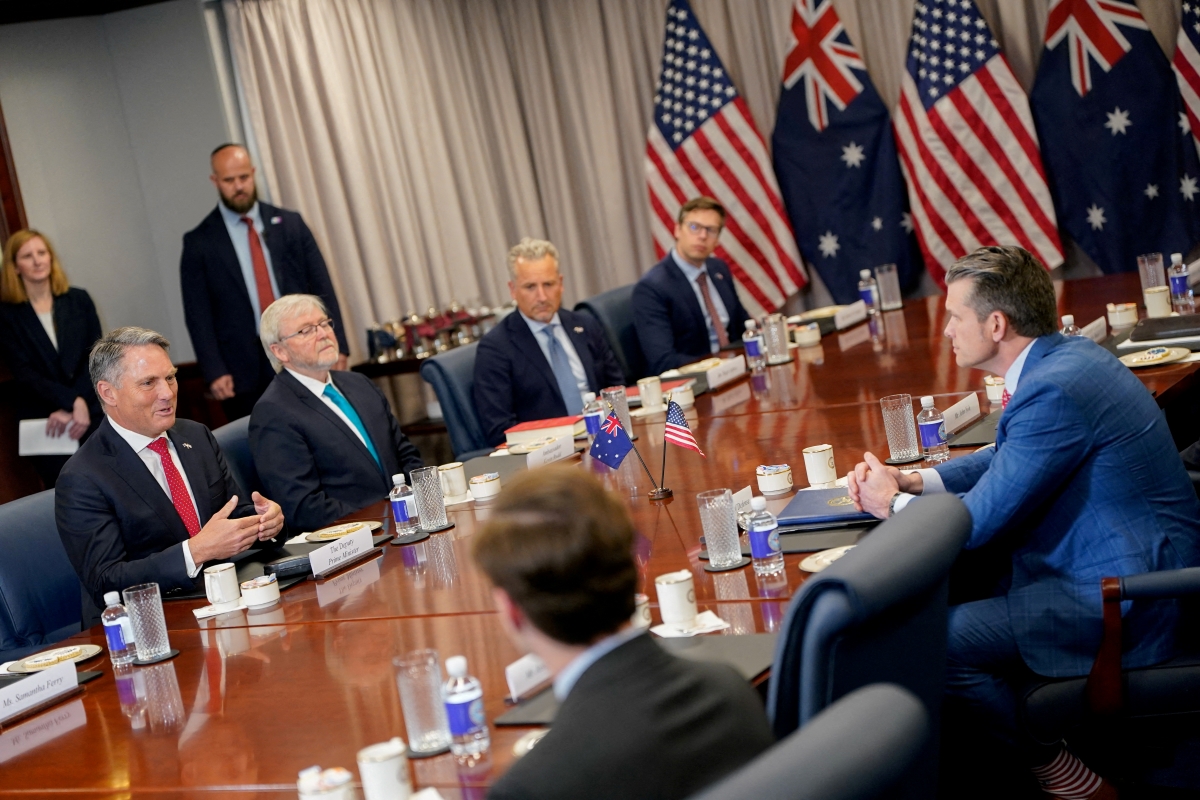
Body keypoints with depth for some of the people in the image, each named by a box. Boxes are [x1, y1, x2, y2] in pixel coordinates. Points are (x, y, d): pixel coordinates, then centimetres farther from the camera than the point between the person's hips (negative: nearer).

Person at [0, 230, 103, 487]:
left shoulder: (79, 300, 6)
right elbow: (25, 374, -7)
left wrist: (70, 410, -13)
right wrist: (73, 401, -21)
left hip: (92, 415, 2)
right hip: (44, 424, -1)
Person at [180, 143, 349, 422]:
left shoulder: (290, 223, 9)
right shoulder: (199, 242, 3)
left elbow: (321, 287, 7)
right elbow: (198, 315, 1)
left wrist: (336, 346, -2)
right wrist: (214, 372, -8)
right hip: (246, 372, -2)